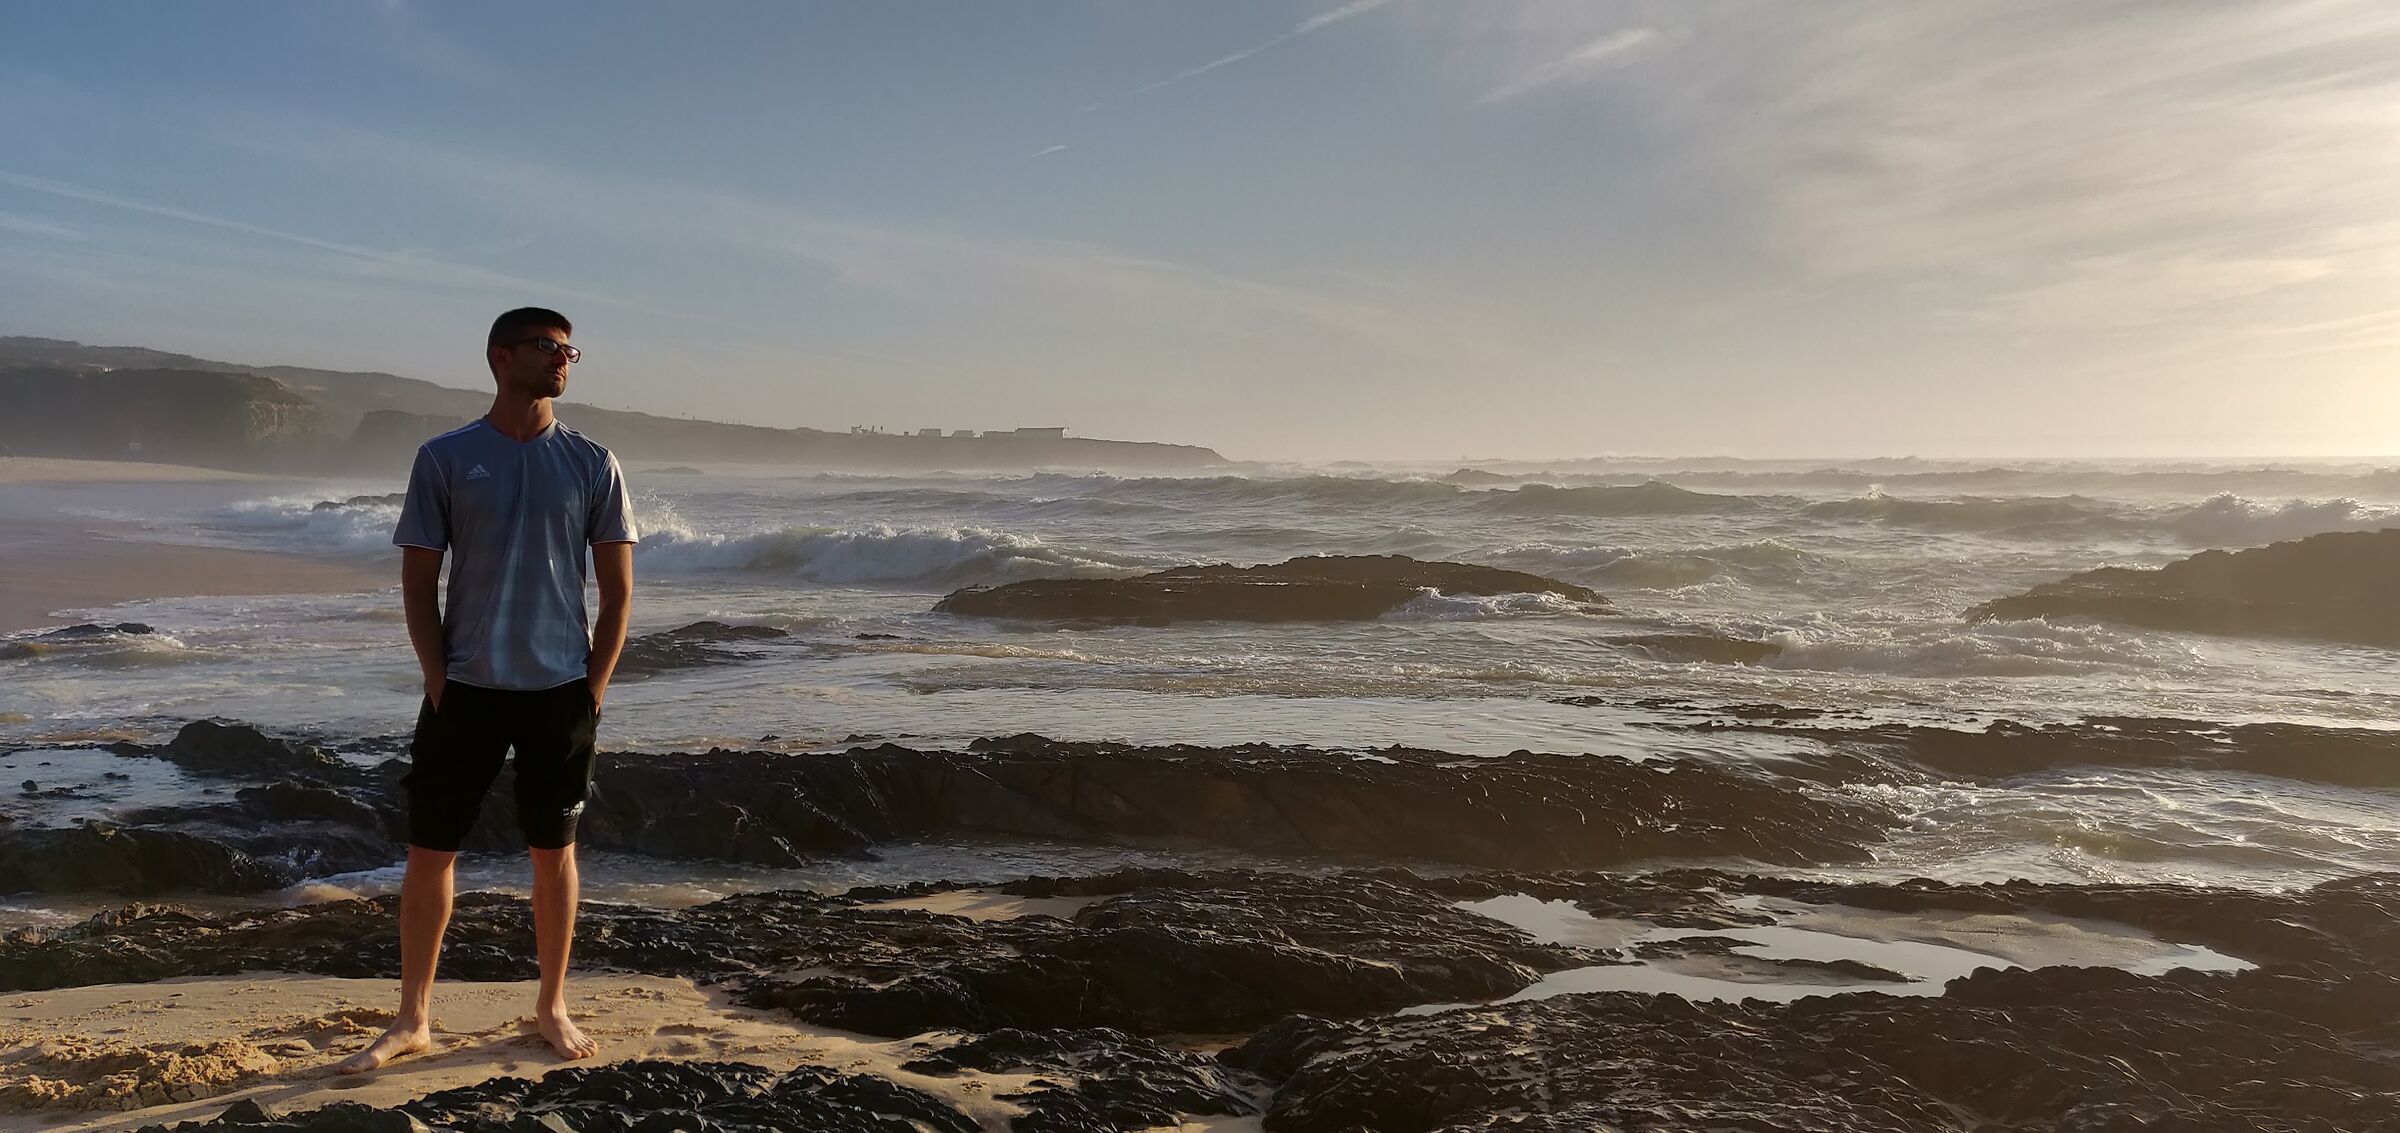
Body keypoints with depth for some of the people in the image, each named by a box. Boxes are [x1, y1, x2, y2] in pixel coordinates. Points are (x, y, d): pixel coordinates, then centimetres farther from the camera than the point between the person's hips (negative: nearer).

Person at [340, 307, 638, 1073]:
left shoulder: (591, 464, 2)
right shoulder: (444, 459, 0)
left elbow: (617, 587, 4)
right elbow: (418, 581, 3)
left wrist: (594, 689, -1)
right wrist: (438, 684, -4)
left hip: (560, 691, 0)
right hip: (465, 690, 0)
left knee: (554, 850, 9)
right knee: (429, 851, 5)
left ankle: (552, 1007, 25)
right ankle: (413, 1020, 20)